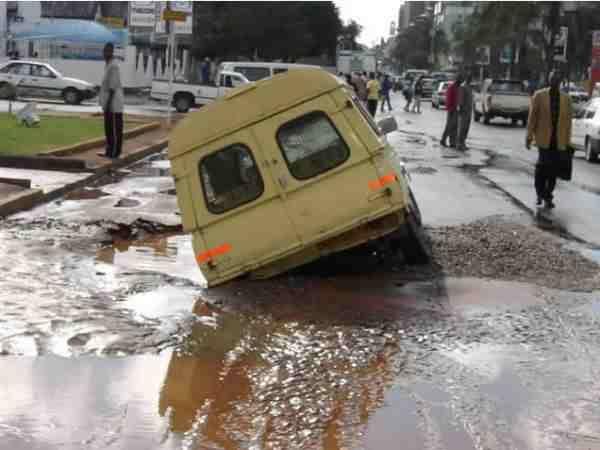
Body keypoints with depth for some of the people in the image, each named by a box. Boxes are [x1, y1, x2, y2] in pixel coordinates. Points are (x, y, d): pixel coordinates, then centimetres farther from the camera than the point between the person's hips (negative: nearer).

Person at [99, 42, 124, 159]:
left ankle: (115, 152, -1)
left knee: (115, 129, -5)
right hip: (110, 103, 10)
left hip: (113, 103, -10)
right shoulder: (108, 65, 15)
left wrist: (108, 103, -20)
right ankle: (110, 151, 19)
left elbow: (113, 86, -20)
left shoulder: (113, 66, -16)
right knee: (108, 128, 13)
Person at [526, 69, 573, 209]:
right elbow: (532, 117, 2)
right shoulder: (539, 95, 3)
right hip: (544, 138, -2)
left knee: (554, 169, 5)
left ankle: (547, 196, 16)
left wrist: (567, 141, 4)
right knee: (543, 165, -6)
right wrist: (529, 137, -3)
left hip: (559, 140, 2)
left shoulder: (566, 98, 8)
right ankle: (540, 194, 10)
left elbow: (568, 120, 7)